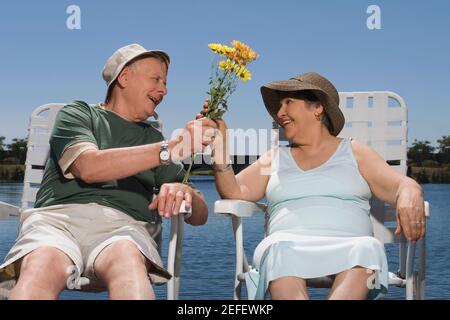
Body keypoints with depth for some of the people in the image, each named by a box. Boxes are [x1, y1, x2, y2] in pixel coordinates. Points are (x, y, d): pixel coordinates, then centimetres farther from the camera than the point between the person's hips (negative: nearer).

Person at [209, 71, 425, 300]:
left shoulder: (354, 152, 20)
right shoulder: (275, 159, 26)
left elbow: (402, 185, 8)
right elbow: (235, 192, 14)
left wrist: (409, 196, -17)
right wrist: (220, 149, 0)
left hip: (347, 247, 0)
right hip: (289, 245, 1)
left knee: (366, 250, -35)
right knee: (279, 251, -35)